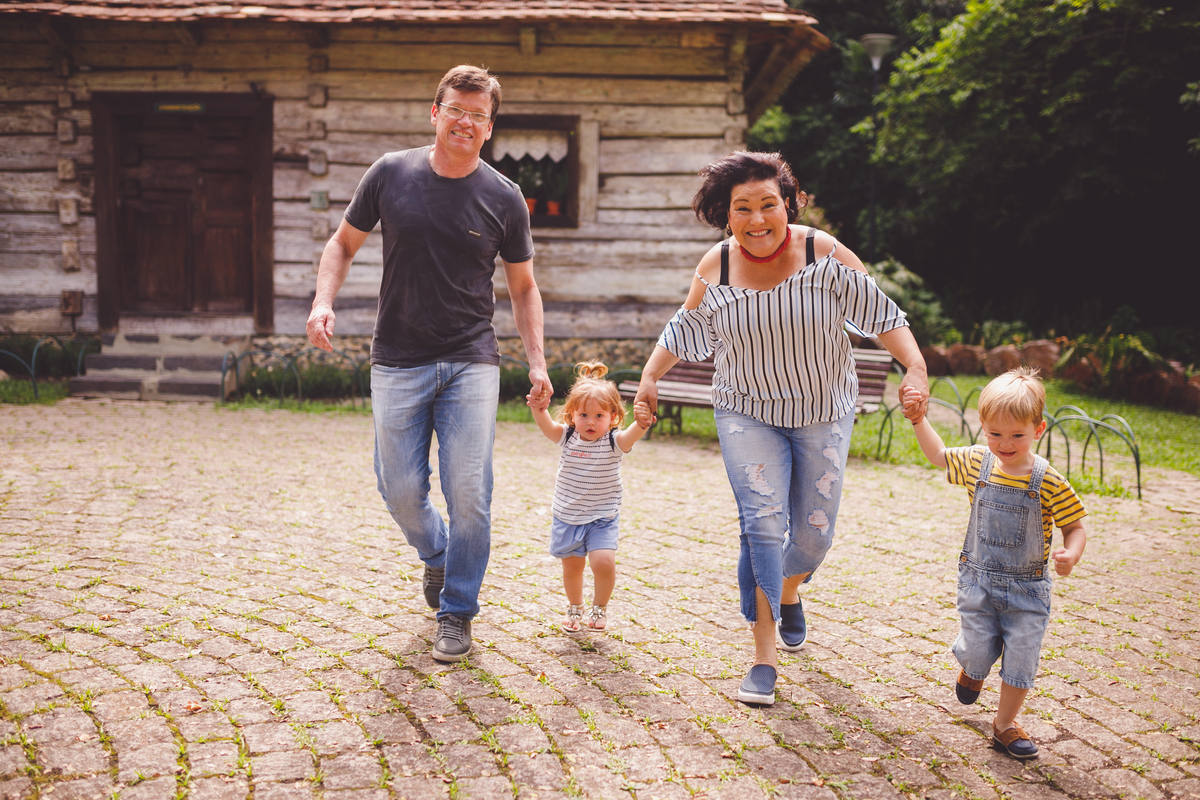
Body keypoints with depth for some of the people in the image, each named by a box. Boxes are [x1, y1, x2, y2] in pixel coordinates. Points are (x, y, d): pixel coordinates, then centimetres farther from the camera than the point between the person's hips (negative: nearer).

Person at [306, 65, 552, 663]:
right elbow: (343, 243, 11)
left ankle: (457, 612, 16)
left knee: (468, 493, -4)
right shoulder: (391, 174, 1)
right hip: (398, 362, 1)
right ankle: (436, 554, 40)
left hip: (472, 363, -1)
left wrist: (537, 361, -1)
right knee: (402, 491, 6)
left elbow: (523, 287, 8)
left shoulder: (504, 198, 0)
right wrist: (323, 302, -7)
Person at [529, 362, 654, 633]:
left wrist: (641, 423, -58)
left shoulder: (614, 442, -13)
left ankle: (600, 606, 12)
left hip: (603, 519, -2)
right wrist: (538, 408, -48)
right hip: (567, 516, 2)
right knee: (571, 565, 12)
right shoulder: (567, 436, -7)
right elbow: (546, 425, -25)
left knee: (604, 562, -17)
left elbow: (631, 435, -34)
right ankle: (575, 609, 39)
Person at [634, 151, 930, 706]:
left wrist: (915, 368, -22)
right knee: (763, 520, -15)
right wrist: (649, 377, 2)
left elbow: (884, 316, -10)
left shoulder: (825, 255, -14)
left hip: (822, 414, 1)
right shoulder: (714, 269, -9)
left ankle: (789, 591, 45)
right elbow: (683, 331, 8)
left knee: (815, 531, 8)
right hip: (747, 414, -1)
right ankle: (764, 659, -6)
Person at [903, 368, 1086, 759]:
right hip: (979, 580, 2)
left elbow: (1075, 526, -7)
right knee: (978, 651, 3)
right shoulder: (976, 463, -6)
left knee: (1020, 661, 3)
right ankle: (972, 667, 41)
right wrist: (919, 420, 6)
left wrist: (1071, 554, -27)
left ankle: (1004, 724, 25)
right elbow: (939, 455, 15)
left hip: (1027, 588, -1)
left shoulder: (1049, 482, -15)